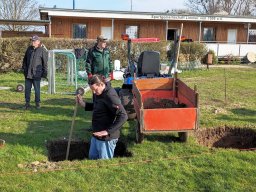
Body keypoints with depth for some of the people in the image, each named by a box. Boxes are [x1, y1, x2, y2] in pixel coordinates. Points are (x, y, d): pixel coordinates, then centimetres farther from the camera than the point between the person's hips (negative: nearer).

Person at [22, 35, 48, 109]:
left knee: (37, 89, 2)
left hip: (37, 74, -5)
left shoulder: (42, 50, -5)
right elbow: (25, 59, 20)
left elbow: (45, 63, -5)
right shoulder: (29, 49, 11)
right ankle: (27, 103, 17)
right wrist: (24, 68, 12)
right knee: (27, 89, 8)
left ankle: (37, 103, 15)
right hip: (28, 73, 5)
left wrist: (44, 73, -7)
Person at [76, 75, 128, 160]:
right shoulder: (99, 93, 5)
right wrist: (82, 103, 5)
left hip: (106, 137, -9)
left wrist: (108, 131, -29)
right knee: (92, 158, 22)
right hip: (96, 135, 9)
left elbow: (123, 116, -30)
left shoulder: (110, 96, -24)